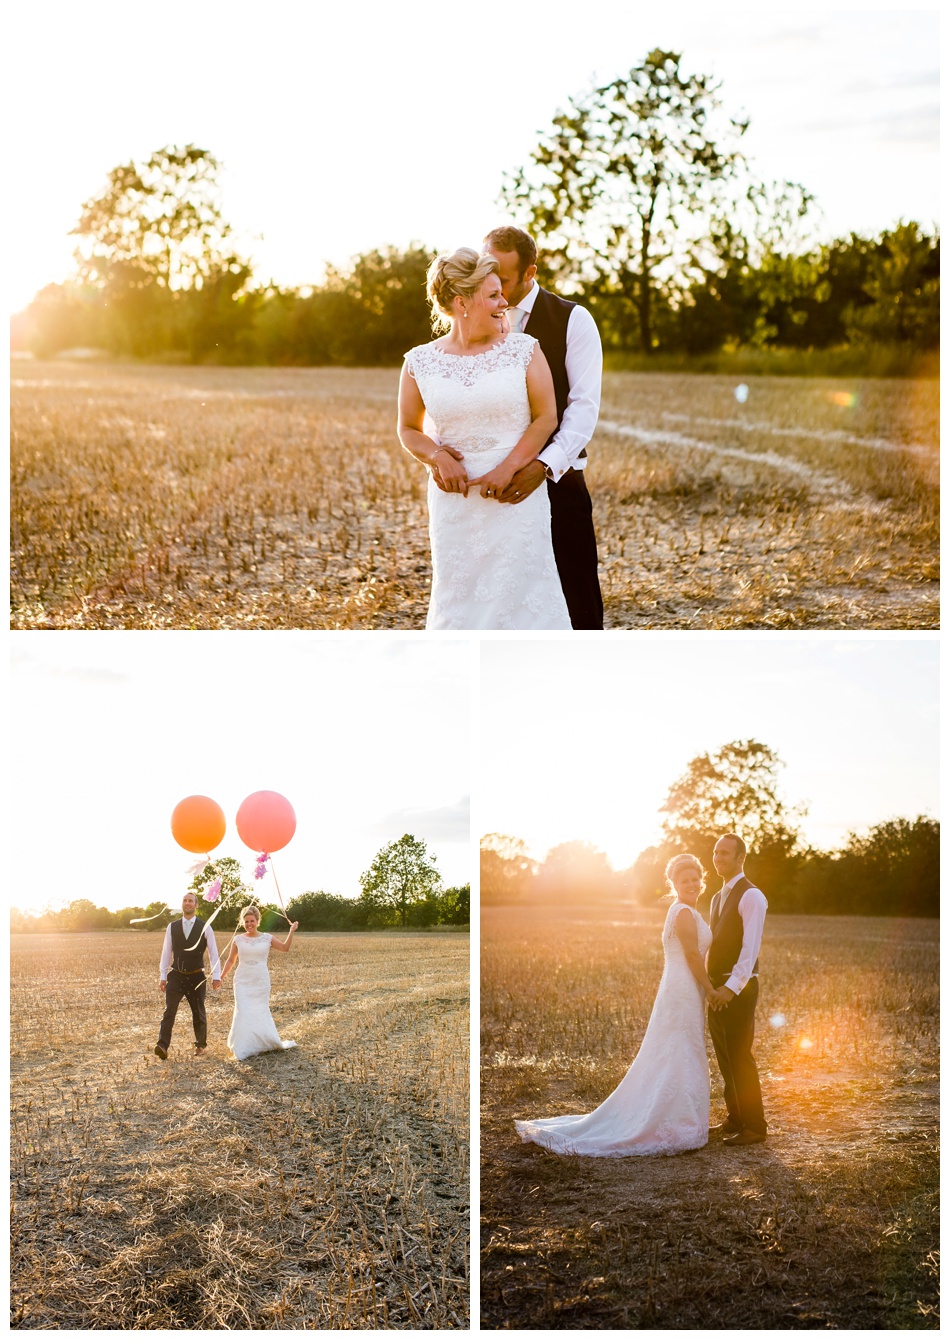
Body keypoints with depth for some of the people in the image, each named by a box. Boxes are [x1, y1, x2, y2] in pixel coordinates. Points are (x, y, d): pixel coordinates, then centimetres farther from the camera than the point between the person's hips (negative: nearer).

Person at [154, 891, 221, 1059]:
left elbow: (213, 953, -3)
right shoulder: (172, 927, 4)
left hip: (196, 977, -1)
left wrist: (216, 976, -11)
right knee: (169, 1010, -13)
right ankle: (162, 1046, -23)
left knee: (198, 1013, 10)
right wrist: (162, 976, 2)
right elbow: (166, 953, 6)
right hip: (176, 976, 1)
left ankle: (200, 1045, 28)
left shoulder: (205, 928, -2)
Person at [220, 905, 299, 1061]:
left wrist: (291, 932, -13)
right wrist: (221, 977, 5)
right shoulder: (238, 940, 3)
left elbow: (285, 948, -3)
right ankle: (244, 1049, 2)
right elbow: (230, 960, 12)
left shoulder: (267, 938, 2)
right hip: (243, 982, 0)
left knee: (261, 1012, 2)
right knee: (243, 1012, -8)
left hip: (261, 982, 0)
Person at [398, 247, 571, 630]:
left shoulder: (523, 349, 0)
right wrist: (437, 457, -9)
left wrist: (508, 467, -12)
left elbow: (546, 417, -1)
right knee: (458, 594, 6)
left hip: (517, 496, -1)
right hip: (454, 498, 1)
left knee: (519, 591, -1)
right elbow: (408, 429, 12)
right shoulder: (421, 362, 1)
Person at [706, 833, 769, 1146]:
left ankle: (754, 1126, 1)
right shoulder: (719, 897, 17)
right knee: (725, 1058, 12)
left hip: (739, 988, -9)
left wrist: (732, 988, -25)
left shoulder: (751, 896, -12)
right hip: (717, 987, 9)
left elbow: (750, 948, -20)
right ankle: (734, 1120, 21)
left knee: (740, 1056, -6)